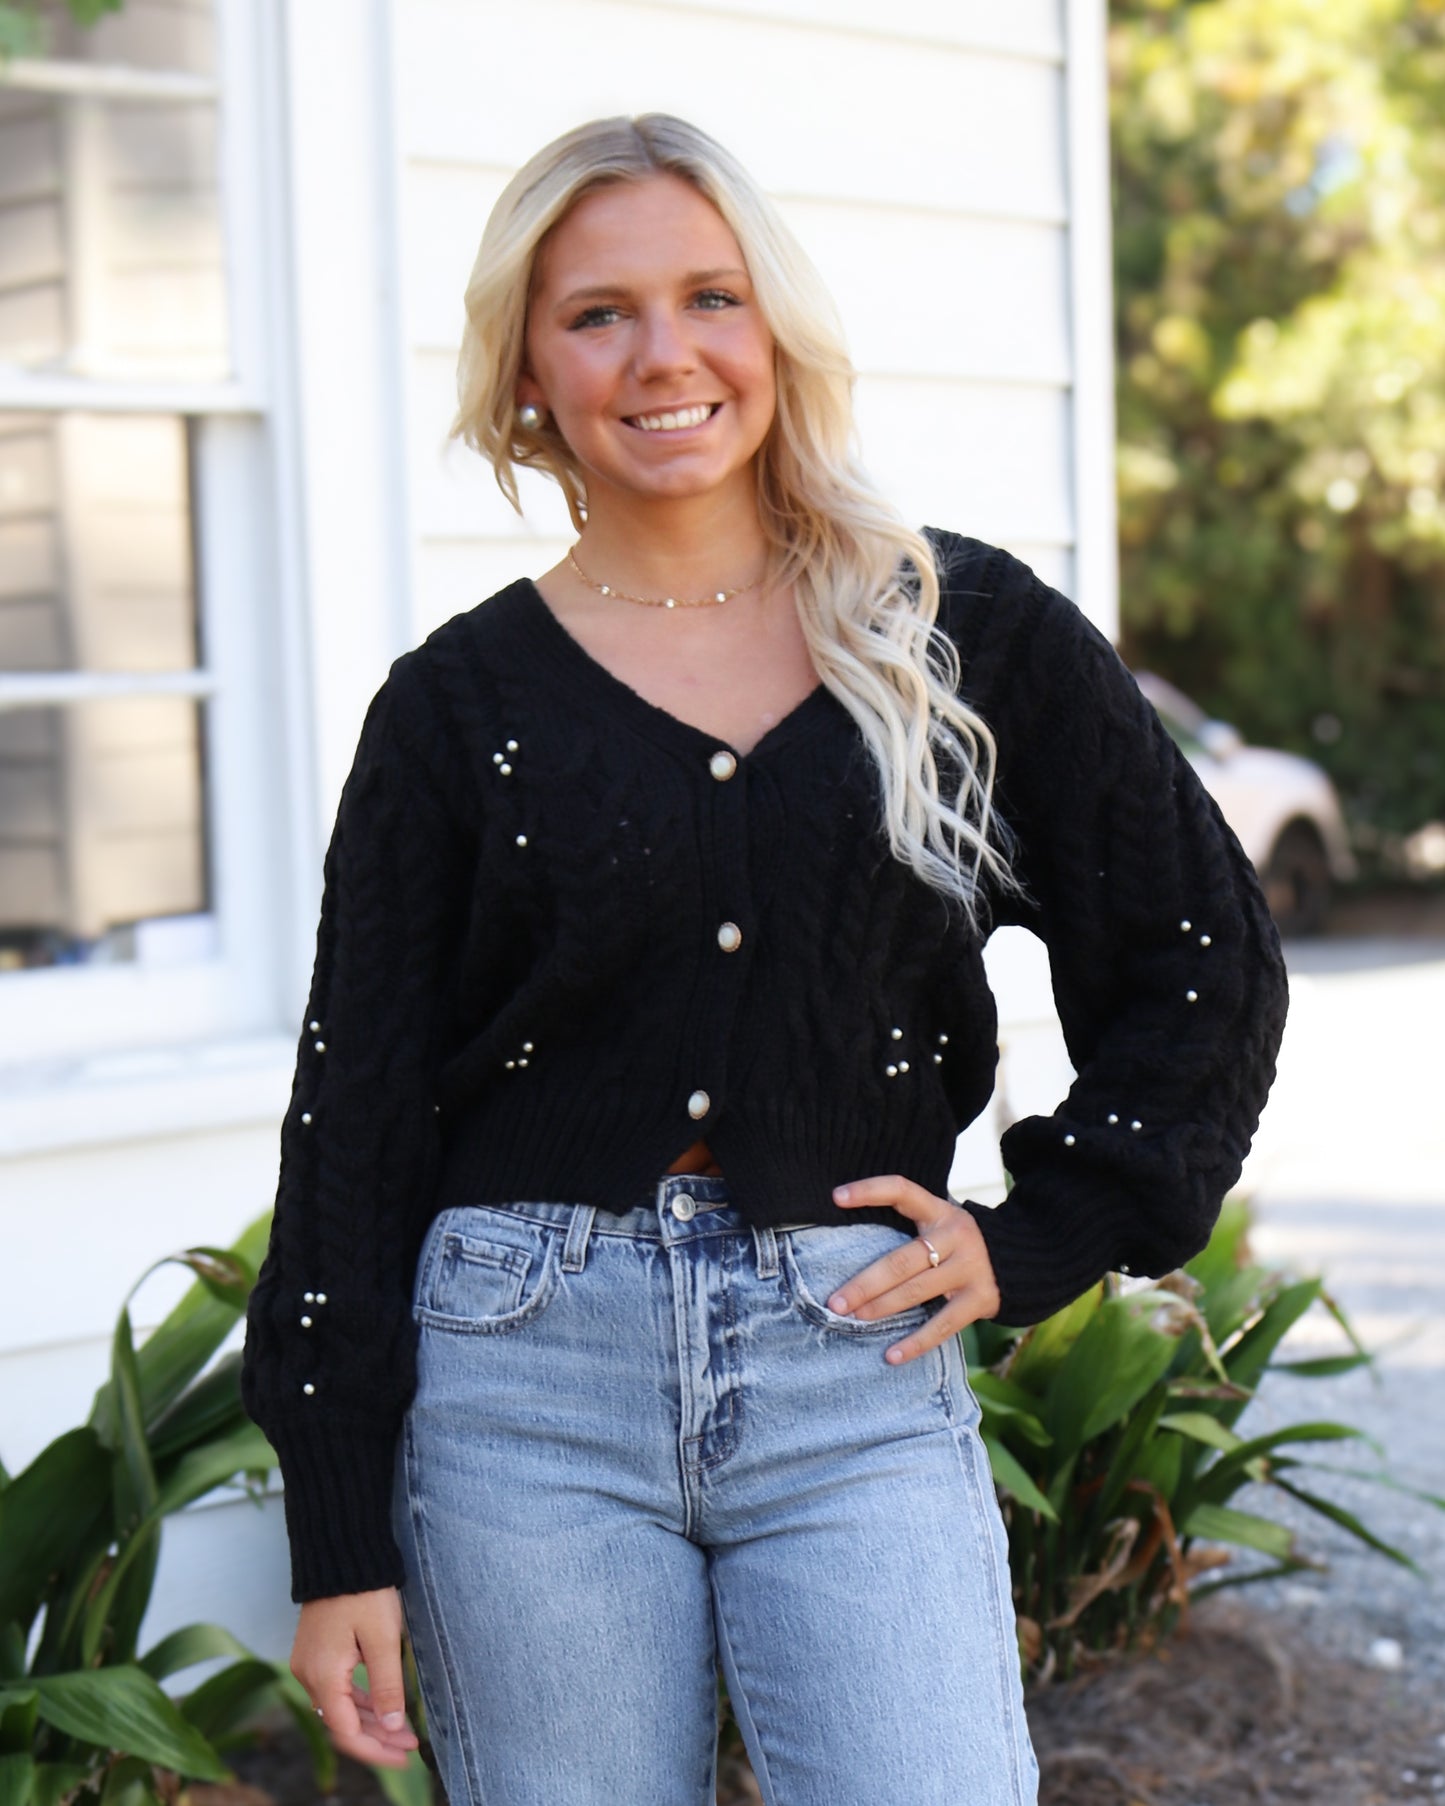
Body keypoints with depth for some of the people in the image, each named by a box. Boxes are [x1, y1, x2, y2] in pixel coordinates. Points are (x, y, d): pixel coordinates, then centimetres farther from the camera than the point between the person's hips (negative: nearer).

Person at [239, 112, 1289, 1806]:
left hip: (857, 1372, 0)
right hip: (529, 1374, 0)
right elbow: (354, 1117, 3)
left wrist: (1030, 1238, 3)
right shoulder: (459, 703, 4)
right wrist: (340, 1542, 0)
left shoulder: (968, 635, 6)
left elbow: (1205, 965, 12)